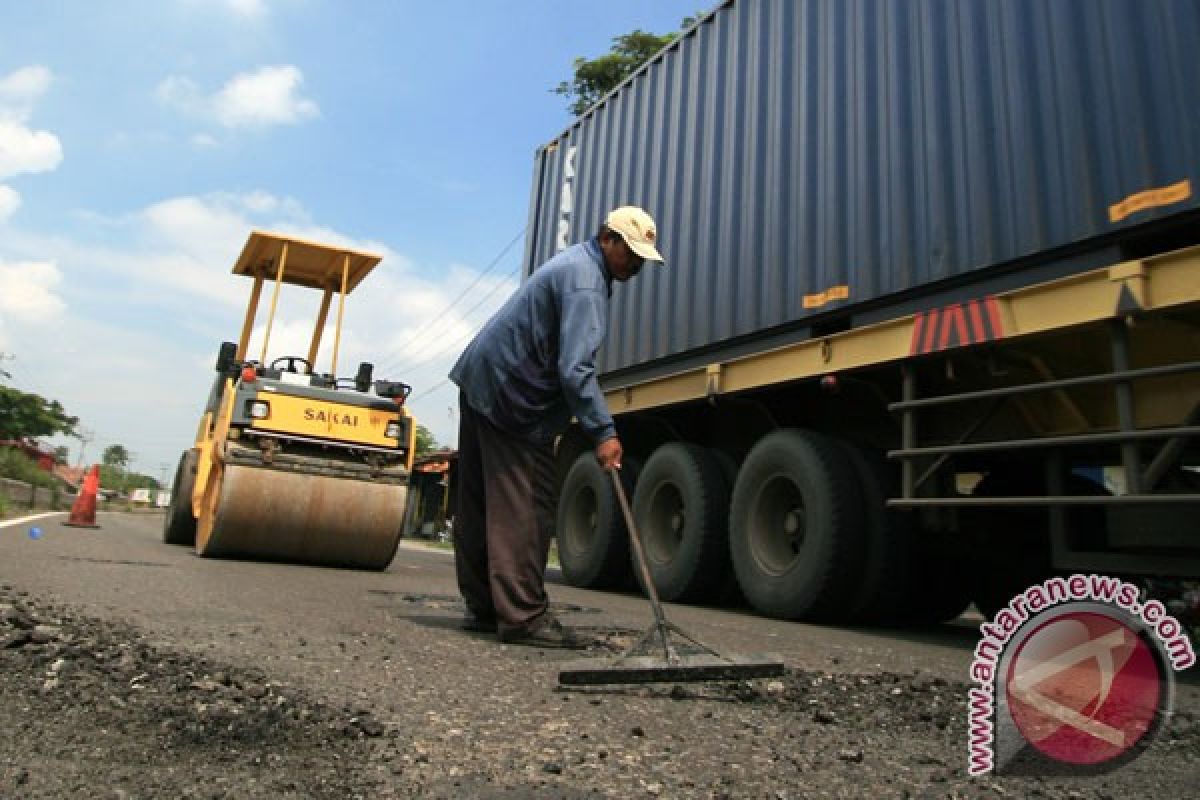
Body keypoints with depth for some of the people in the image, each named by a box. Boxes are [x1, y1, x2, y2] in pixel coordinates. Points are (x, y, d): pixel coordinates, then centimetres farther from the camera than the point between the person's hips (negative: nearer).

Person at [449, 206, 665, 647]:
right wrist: (603, 432, -28)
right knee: (525, 508, -10)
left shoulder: (577, 262, 17)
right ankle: (522, 615, -7)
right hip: (512, 395, -11)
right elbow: (575, 368, -26)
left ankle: (482, 607, 19)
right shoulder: (585, 280, -16)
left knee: (480, 503, 10)